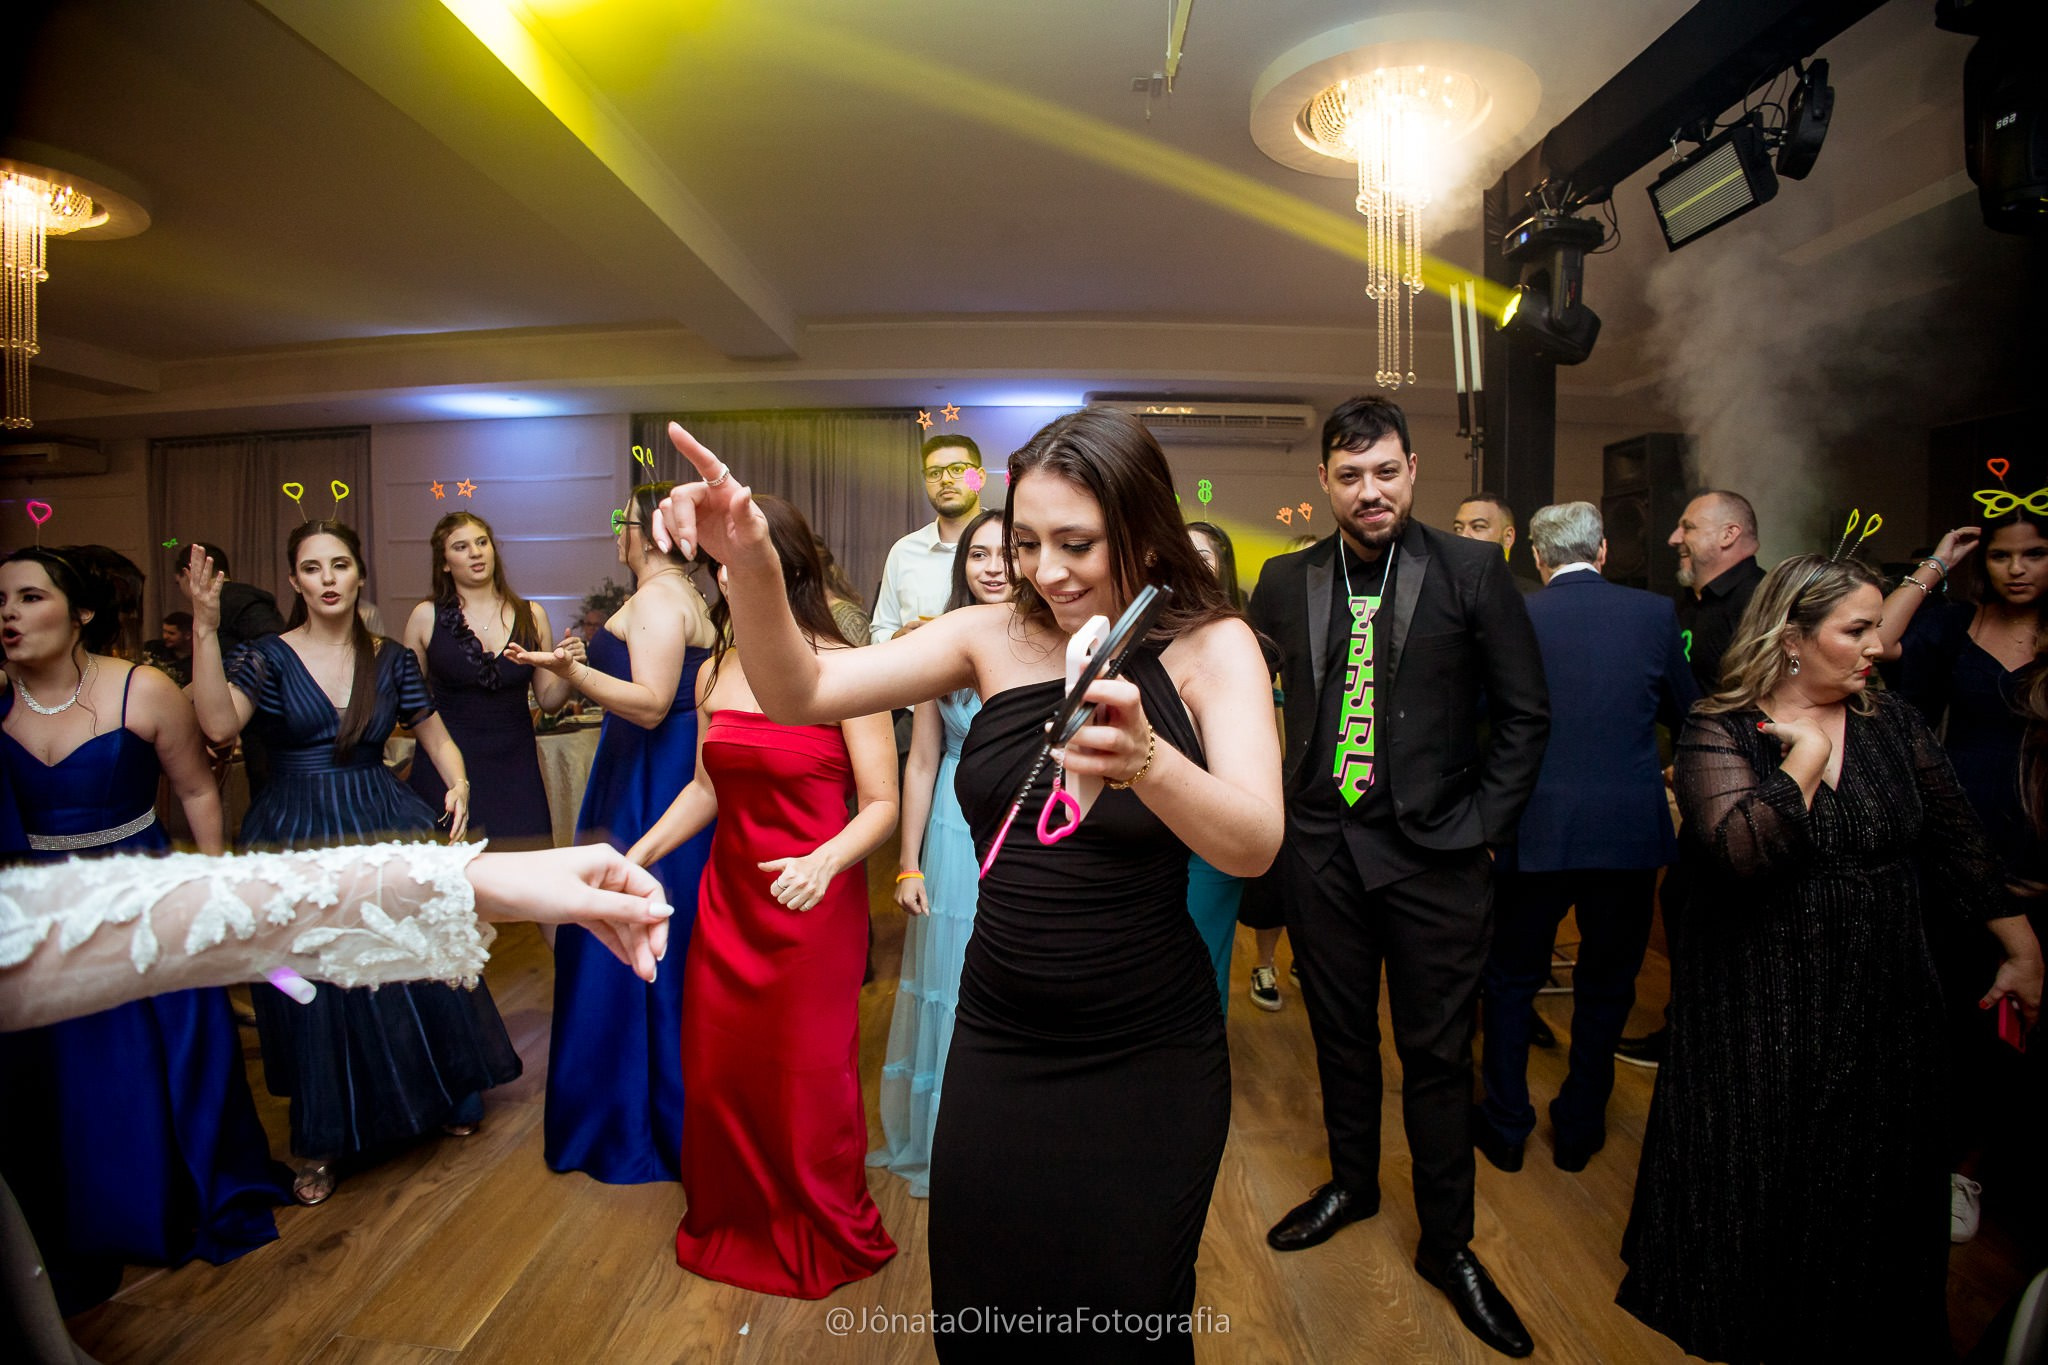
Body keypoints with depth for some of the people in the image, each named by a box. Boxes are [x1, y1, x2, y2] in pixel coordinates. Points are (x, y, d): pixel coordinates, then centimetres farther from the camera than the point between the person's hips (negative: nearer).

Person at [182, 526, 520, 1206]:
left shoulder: (392, 659, 3)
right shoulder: (266, 656, -5)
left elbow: (436, 737, 8)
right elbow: (219, 723, -23)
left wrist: (458, 785, -11)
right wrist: (205, 625, -28)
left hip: (385, 830, 2)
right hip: (297, 841, -2)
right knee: (316, 984, 6)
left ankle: (443, 1095, 32)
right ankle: (324, 1141, 25)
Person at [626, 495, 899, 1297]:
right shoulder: (716, 673, 4)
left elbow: (881, 804, -15)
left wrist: (825, 862, -31)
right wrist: (638, 855, 10)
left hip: (813, 906, -5)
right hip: (728, 895, 5)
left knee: (806, 1075, 8)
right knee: (716, 1066, 14)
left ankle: (825, 1237, 36)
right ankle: (729, 1223, 41)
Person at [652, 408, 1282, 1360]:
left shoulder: (1211, 647, -11)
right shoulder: (995, 638, -4)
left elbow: (1253, 846, -25)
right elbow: (799, 694, -9)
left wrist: (1144, 759, -44)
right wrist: (751, 566, -26)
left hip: (1148, 1061, -2)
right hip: (997, 1042, 3)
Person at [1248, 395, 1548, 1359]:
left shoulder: (1472, 573, -5)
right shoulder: (1285, 582, 1)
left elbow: (1523, 713, -1)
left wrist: (1482, 827, -6)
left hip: (1434, 852, -2)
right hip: (1321, 847, 3)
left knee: (1438, 1053, 9)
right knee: (1340, 1030, 18)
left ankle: (1447, 1244, 30)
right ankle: (1351, 1183, 42)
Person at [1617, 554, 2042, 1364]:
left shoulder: (1893, 725, 2)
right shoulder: (1718, 734, -12)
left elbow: (1958, 842, 7)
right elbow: (1739, 854, -26)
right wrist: (1806, 755, -21)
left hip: (1880, 1005, 4)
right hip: (1760, 1014, -4)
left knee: (1865, 1181, 14)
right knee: (1756, 1179, 10)